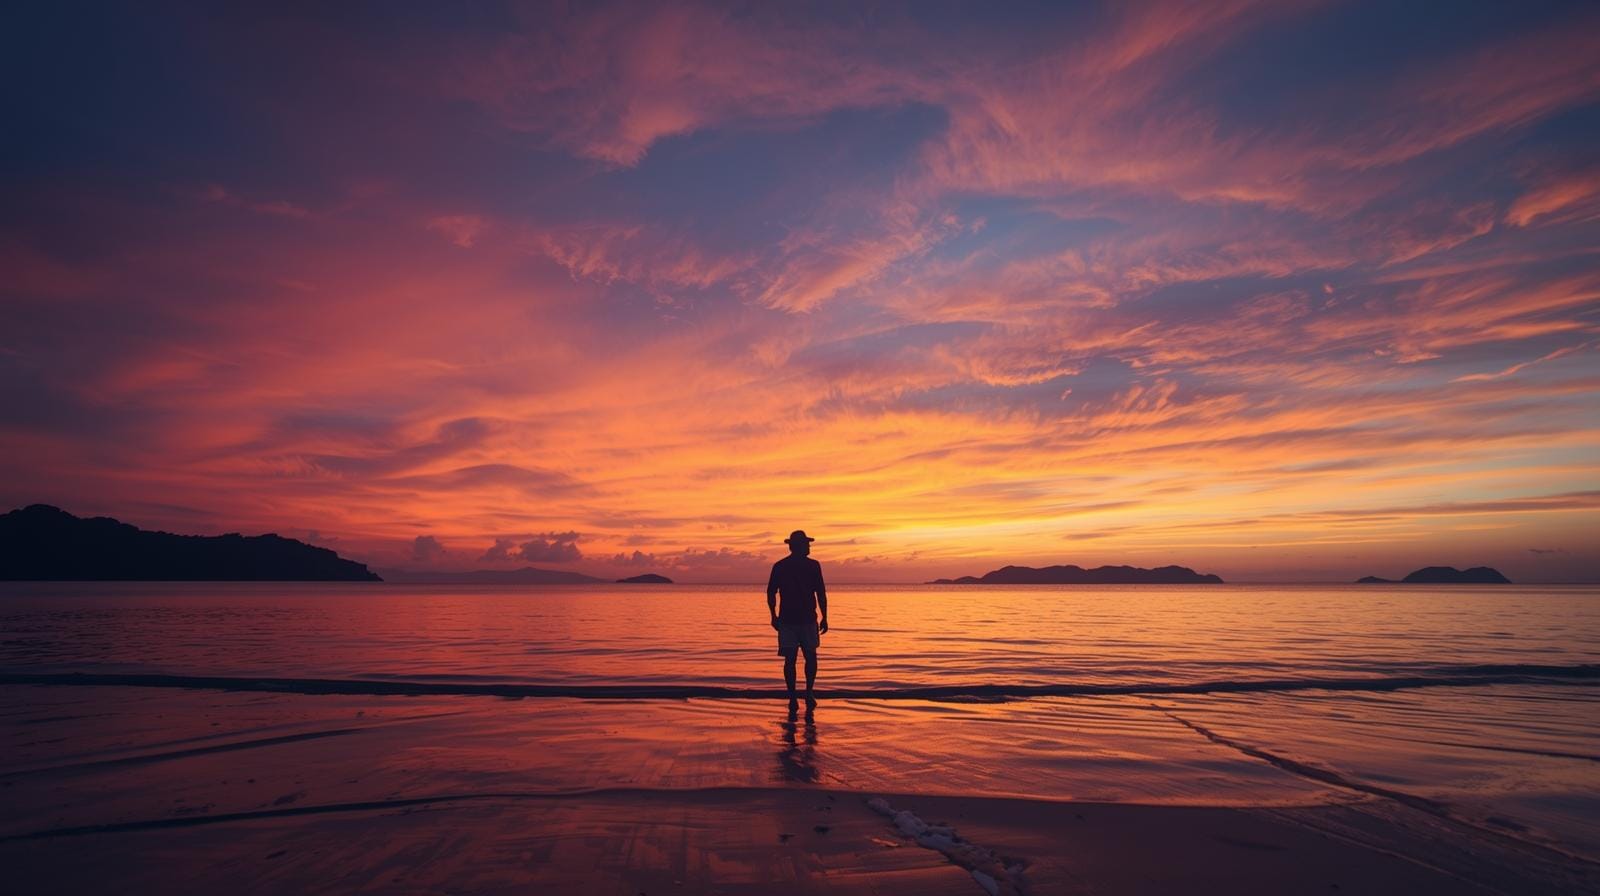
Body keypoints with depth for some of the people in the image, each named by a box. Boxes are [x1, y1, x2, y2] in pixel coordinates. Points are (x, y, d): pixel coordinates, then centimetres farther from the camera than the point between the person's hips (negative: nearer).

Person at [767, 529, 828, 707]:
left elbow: (771, 594, 3)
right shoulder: (813, 566, -4)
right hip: (808, 619, -1)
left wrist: (774, 617, 14)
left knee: (790, 660, 6)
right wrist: (824, 618, 2)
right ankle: (809, 691, 1)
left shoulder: (779, 566, 3)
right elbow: (821, 594, -5)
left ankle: (793, 697, 3)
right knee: (810, 657, 14)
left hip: (786, 619, 2)